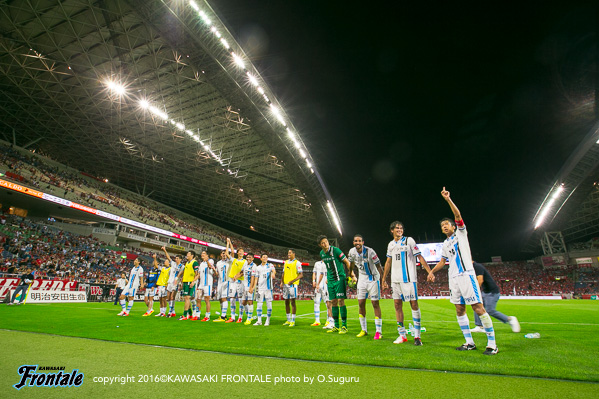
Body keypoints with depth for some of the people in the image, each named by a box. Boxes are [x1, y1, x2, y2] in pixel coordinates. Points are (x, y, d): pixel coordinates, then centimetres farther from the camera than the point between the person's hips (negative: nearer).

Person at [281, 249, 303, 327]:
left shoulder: (297, 263, -5)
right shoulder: (286, 262, 15)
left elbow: (301, 275, -10)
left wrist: (293, 281, -19)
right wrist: (282, 282, 8)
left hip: (292, 284, -6)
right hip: (285, 284, 7)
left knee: (292, 302, -4)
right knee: (286, 302, 10)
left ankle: (293, 321, 3)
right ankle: (288, 320, 21)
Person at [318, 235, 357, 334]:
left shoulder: (335, 250, -13)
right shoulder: (321, 253, 6)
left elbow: (347, 262, -9)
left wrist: (353, 275, -14)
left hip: (339, 278, -6)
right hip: (330, 280, 6)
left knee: (340, 301, -8)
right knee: (333, 302, 7)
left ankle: (344, 326, 2)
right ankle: (336, 326, 17)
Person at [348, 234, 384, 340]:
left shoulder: (369, 251, -21)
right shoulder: (352, 252, -5)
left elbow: (378, 267, -15)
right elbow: (352, 266, 17)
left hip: (373, 279, -5)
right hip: (362, 279, 5)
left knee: (375, 304, -4)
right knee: (361, 304, 5)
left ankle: (378, 331, 5)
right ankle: (364, 330, 18)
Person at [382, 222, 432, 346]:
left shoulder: (409, 240, 0)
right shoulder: (391, 244, 14)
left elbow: (419, 257, -2)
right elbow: (388, 262, 19)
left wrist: (430, 272, -11)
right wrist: (384, 279, 19)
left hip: (409, 278, -5)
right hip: (395, 279, 5)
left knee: (414, 304, -3)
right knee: (397, 304, 5)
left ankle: (417, 336, 7)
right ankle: (402, 335, 15)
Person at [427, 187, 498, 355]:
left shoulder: (460, 233, 4)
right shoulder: (445, 244, 20)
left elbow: (458, 215, -11)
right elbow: (443, 261, 27)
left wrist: (448, 199, -20)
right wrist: (432, 271, 17)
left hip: (466, 275, -7)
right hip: (453, 278, 7)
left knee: (478, 308, -8)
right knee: (460, 310, 6)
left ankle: (492, 343, 1)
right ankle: (469, 342, 14)